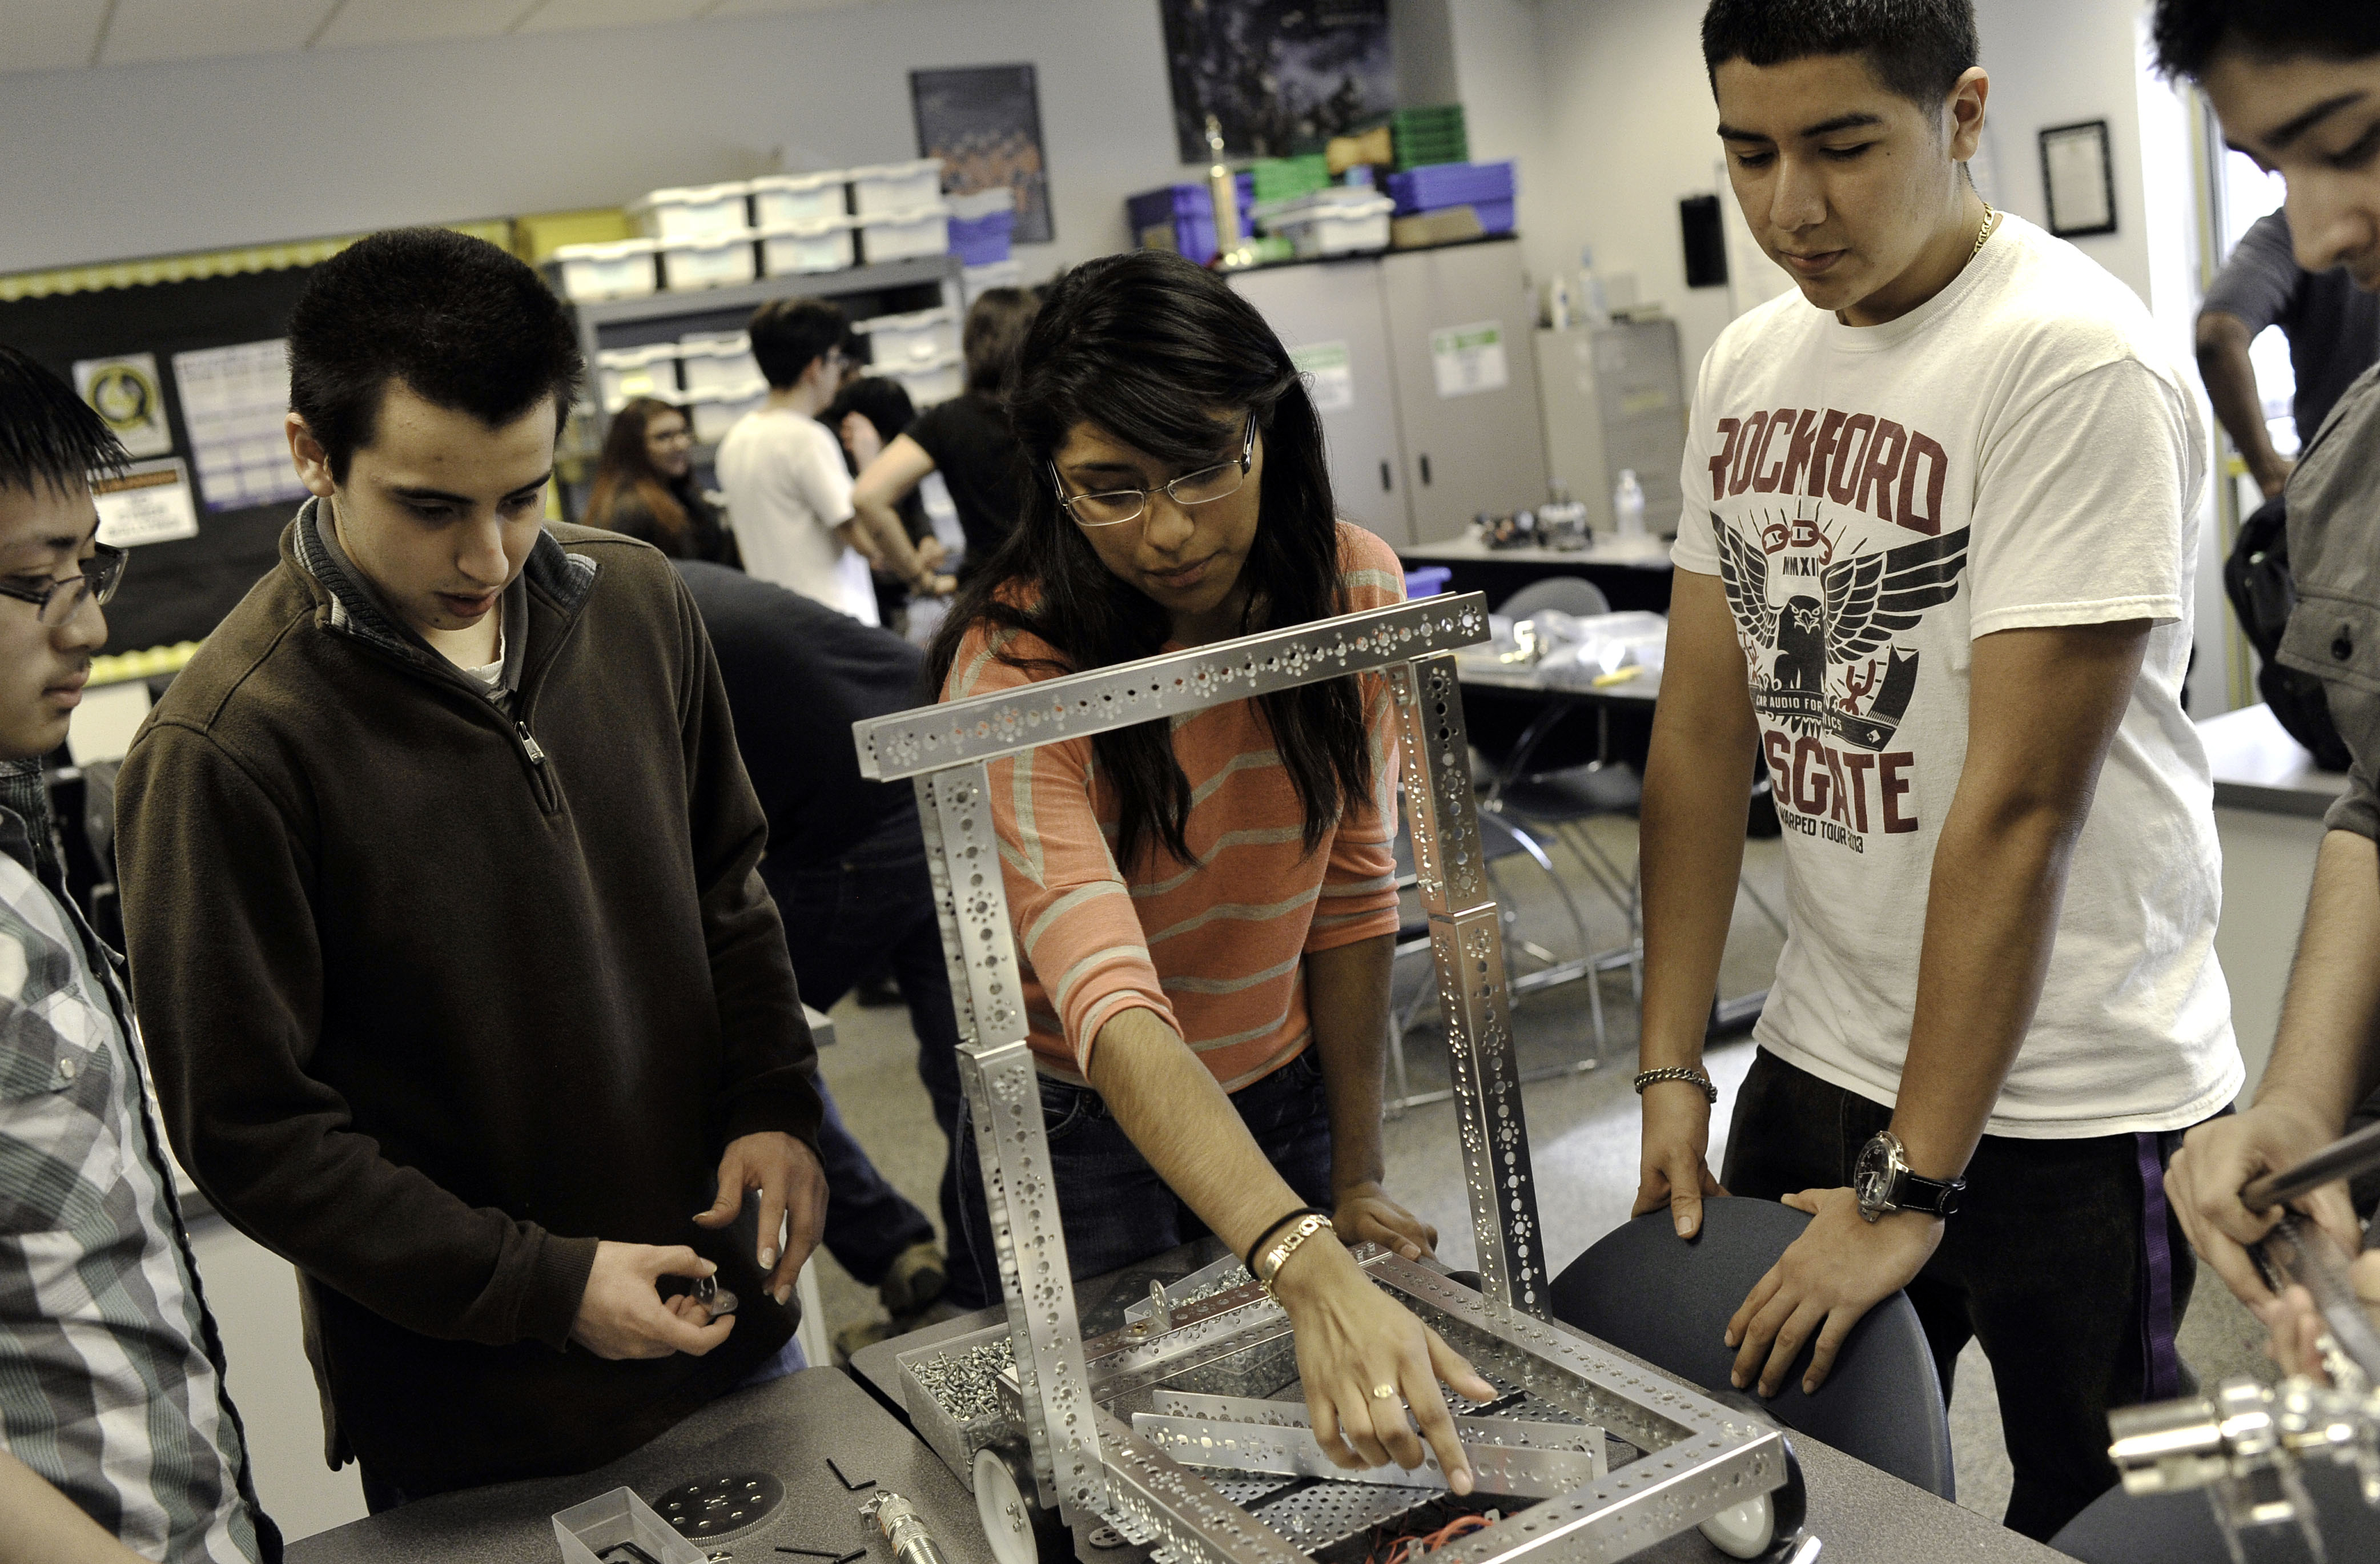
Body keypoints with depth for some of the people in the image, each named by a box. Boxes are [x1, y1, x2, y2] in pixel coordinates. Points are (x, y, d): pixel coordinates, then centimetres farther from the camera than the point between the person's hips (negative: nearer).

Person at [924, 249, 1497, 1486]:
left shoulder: (1351, 586, -14)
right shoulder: (1016, 670, -29)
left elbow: (1352, 892, -4)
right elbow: (1112, 1009, -40)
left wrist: (1354, 1177, -2)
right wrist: (1314, 1277, -53)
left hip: (1285, 1106, 4)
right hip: (1081, 1139, -4)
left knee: (1320, 1452, 19)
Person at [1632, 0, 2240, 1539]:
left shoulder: (2074, 361, -18)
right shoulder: (1747, 366, 4)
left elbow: (2019, 804, -20)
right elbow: (1702, 733, 5)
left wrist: (1910, 1183, -17)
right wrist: (1671, 1071, 3)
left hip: (2068, 1096, -6)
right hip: (1819, 1058, 6)